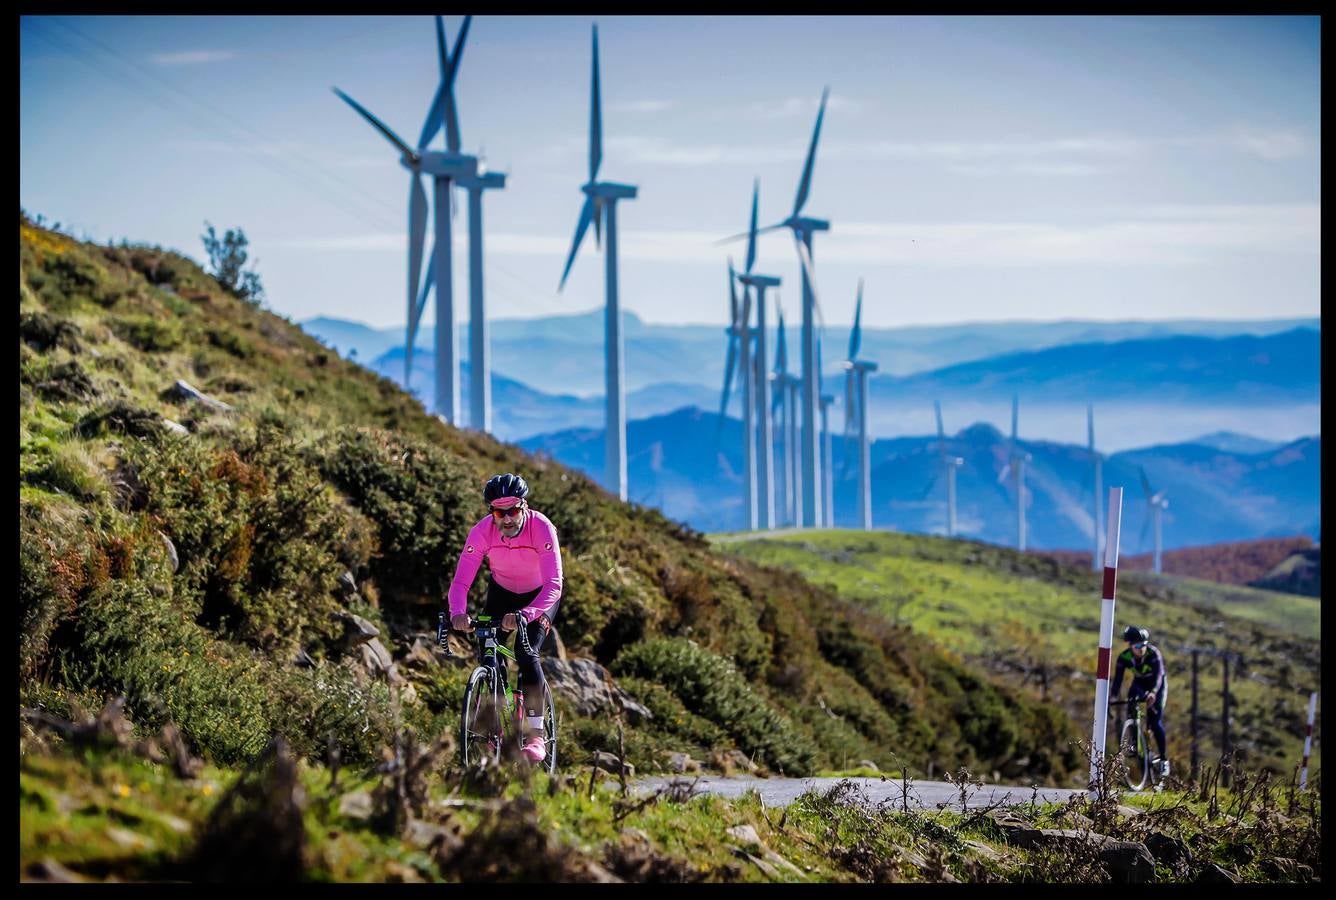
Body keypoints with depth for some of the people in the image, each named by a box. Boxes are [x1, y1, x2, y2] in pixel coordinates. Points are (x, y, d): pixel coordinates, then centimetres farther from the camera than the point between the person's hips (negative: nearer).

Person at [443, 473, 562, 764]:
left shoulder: (542, 528, -34)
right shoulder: (482, 532, -27)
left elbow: (553, 585, -42)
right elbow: (460, 581, -29)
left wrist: (526, 615, -58)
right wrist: (458, 613, -51)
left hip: (539, 595, -3)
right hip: (501, 592, 3)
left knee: (526, 653, -23)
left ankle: (535, 737, -16)